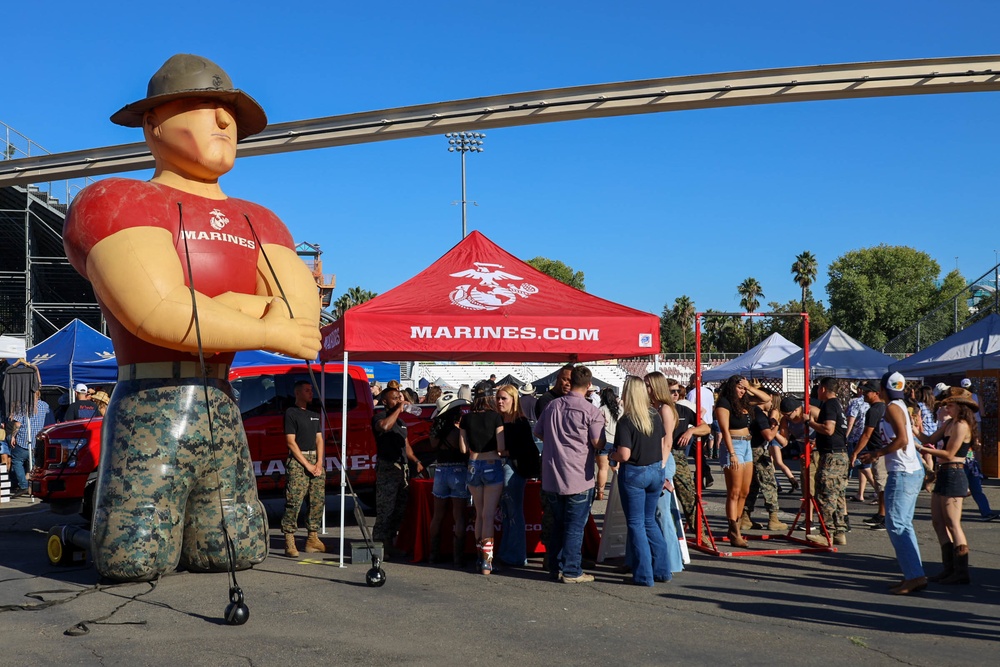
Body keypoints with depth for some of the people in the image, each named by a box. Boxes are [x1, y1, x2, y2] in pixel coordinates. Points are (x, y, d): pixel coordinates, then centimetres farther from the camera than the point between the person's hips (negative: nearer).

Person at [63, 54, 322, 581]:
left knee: (239, 554, 10)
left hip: (225, 417, 6)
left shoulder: (259, 222, 15)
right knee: (134, 563, -3)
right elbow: (158, 314, -20)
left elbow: (304, 315, -4)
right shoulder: (117, 201, -3)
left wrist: (197, 310, -15)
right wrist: (268, 331, -11)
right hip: (149, 415, -5)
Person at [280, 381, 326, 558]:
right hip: (297, 461, -7)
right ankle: (289, 542, -9)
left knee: (318, 500, 3)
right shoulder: (291, 413, -2)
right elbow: (291, 442, -8)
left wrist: (319, 463, -1)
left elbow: (319, 440, 15)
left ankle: (312, 539, 10)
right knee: (294, 502, -11)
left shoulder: (315, 415, 19)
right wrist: (307, 465, -12)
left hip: (316, 460, 7)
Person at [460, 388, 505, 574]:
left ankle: (480, 558, 17)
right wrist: (507, 453, 11)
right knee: (488, 515, -3)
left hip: (473, 466, 3)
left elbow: (463, 448, 2)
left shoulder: (466, 419, 4)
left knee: (480, 514, 15)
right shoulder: (495, 417, -4)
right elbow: (501, 448, -10)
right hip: (492, 465, -3)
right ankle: (487, 561, -6)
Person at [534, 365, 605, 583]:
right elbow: (598, 444, -11)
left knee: (557, 525, 16)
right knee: (575, 526, 1)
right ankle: (571, 571, 3)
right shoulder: (591, 411, -11)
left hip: (552, 477, 5)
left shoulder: (552, 405, 6)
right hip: (578, 478, -5)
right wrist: (601, 424, 7)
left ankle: (554, 569, 21)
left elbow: (538, 432, 16)